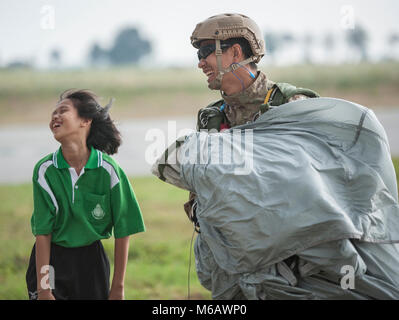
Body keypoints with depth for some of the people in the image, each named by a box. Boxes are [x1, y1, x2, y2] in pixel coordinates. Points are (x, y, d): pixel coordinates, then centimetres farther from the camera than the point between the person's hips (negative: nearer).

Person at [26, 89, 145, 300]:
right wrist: (43, 289, -13)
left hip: (90, 260, 0)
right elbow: (42, 233, -9)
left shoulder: (107, 169, -12)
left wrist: (118, 287, -4)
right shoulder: (45, 170, -10)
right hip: (50, 259, 0)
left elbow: (123, 230, -6)